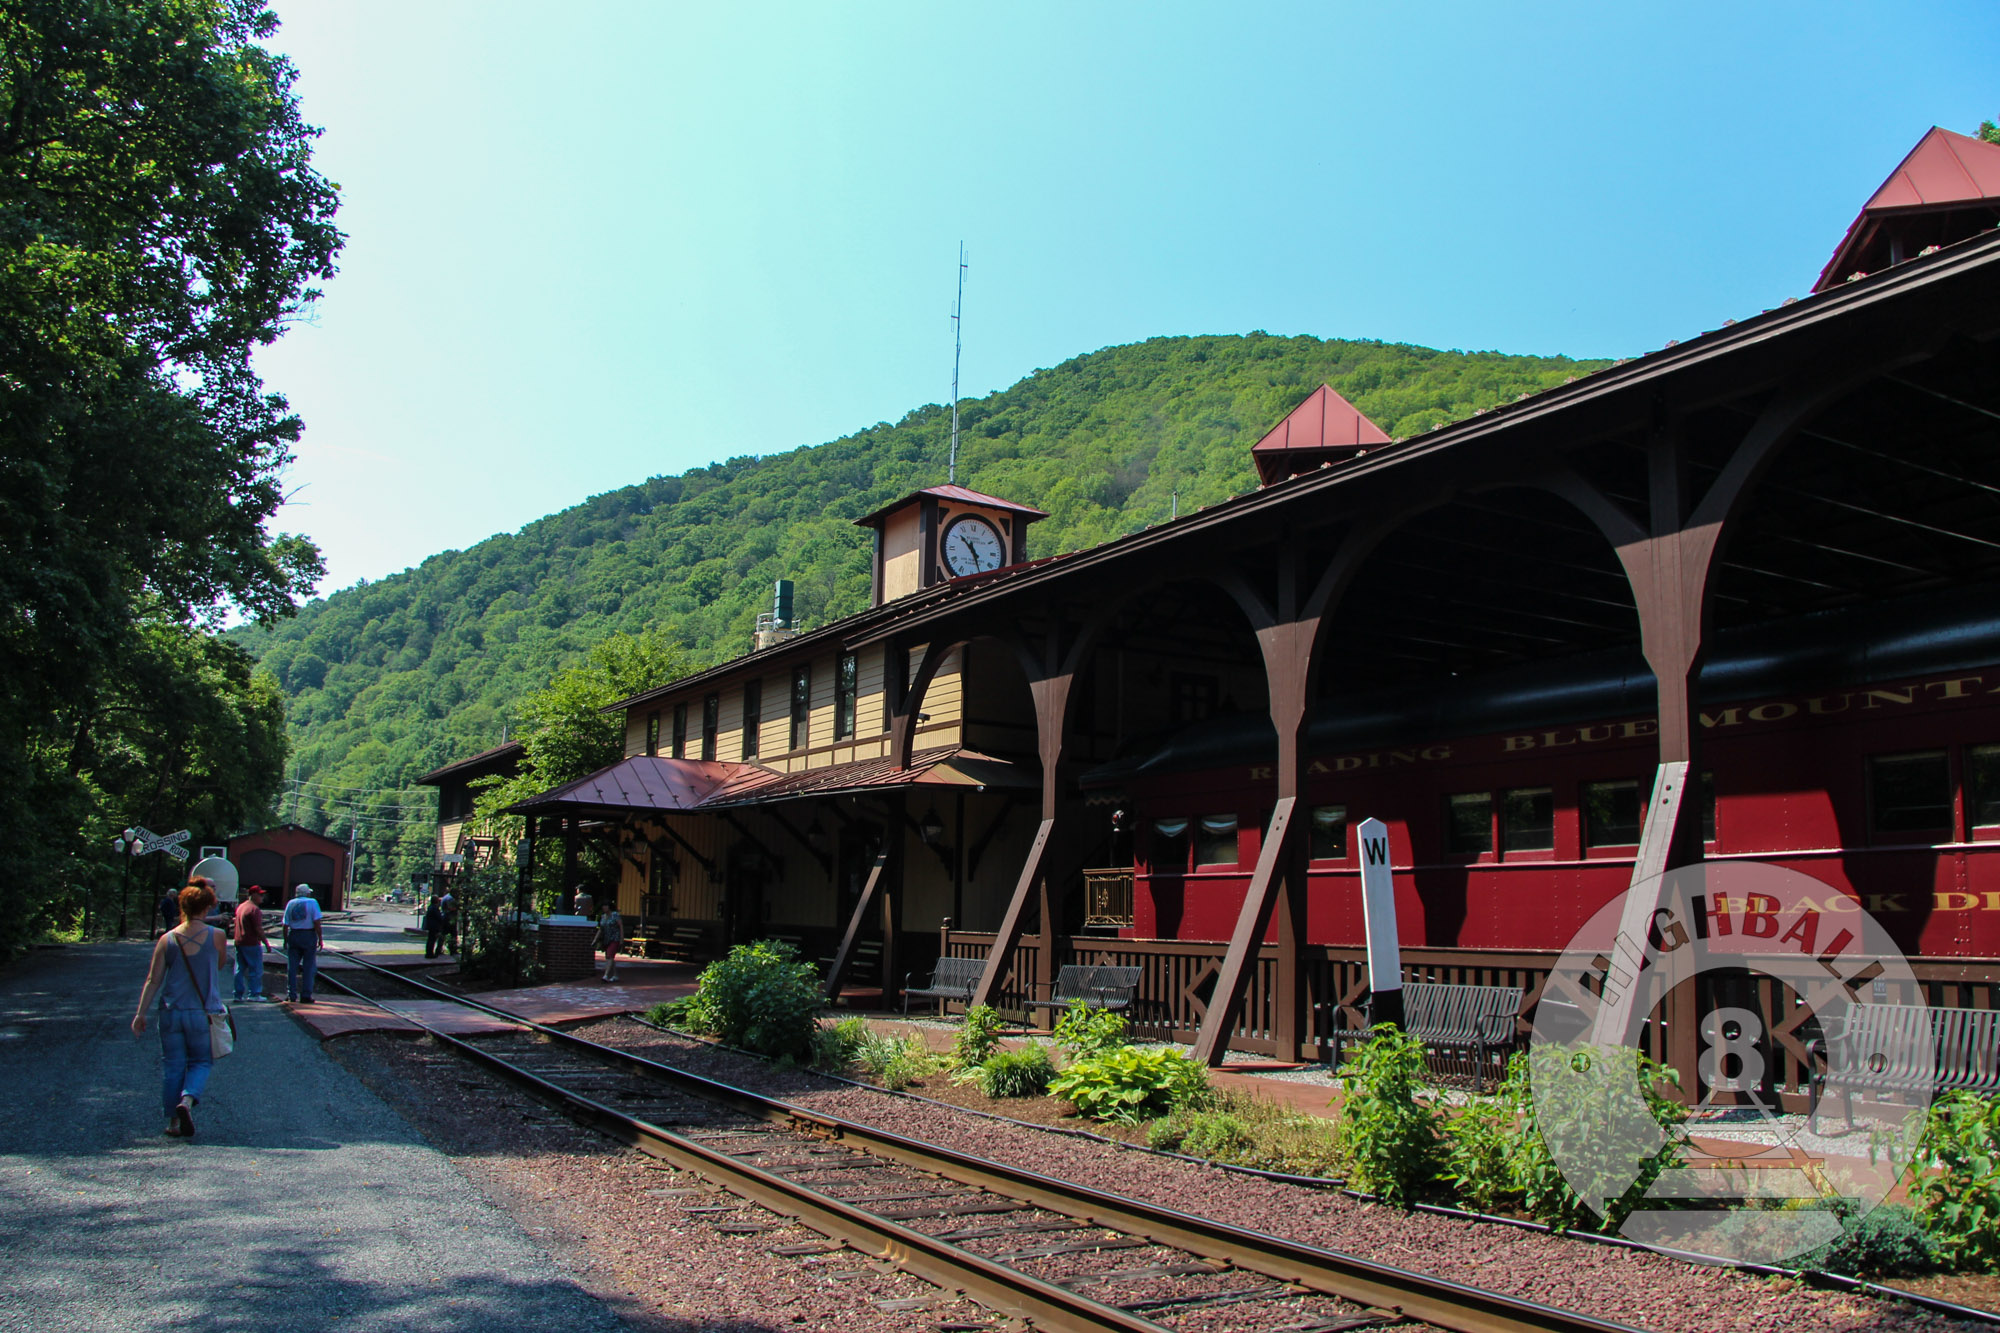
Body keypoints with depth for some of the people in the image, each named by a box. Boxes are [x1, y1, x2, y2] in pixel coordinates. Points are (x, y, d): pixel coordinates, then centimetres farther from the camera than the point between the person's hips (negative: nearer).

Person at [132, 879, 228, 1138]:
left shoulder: (167, 939, -1)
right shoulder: (217, 936, -7)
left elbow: (153, 980, -2)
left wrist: (141, 1013, 3)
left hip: (171, 1012, 2)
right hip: (203, 1013, -2)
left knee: (173, 1067, 11)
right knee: (201, 1062, 12)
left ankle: (173, 1122, 15)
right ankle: (188, 1100, -14)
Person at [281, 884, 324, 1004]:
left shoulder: (290, 904, 8)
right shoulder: (312, 902, -4)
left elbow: (285, 925, 6)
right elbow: (317, 923, -11)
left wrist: (286, 940, 14)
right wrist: (320, 939, -7)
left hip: (293, 935, 4)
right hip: (309, 936, -4)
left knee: (292, 966, 10)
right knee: (308, 967, 2)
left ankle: (291, 994, 10)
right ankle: (305, 996, 2)